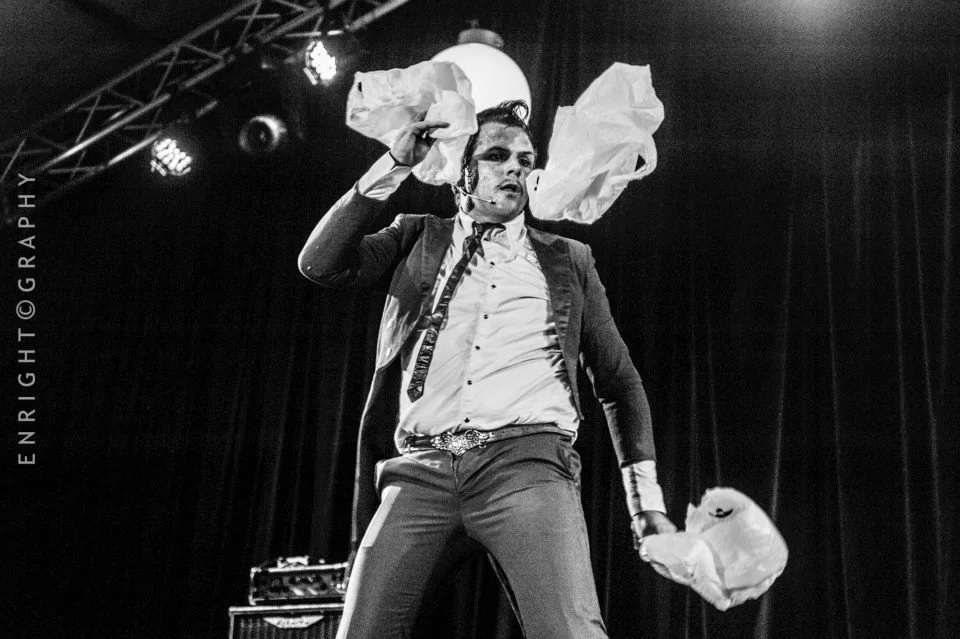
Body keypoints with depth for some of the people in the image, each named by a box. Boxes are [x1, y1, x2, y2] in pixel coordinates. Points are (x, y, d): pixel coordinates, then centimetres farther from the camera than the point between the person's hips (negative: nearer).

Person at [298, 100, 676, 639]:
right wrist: (394, 165, 4)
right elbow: (319, 264, 6)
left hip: (526, 462, -1)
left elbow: (619, 381, 22)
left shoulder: (569, 260, 20)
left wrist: (647, 498, 13)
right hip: (421, 470, 1)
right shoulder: (417, 241, 21)